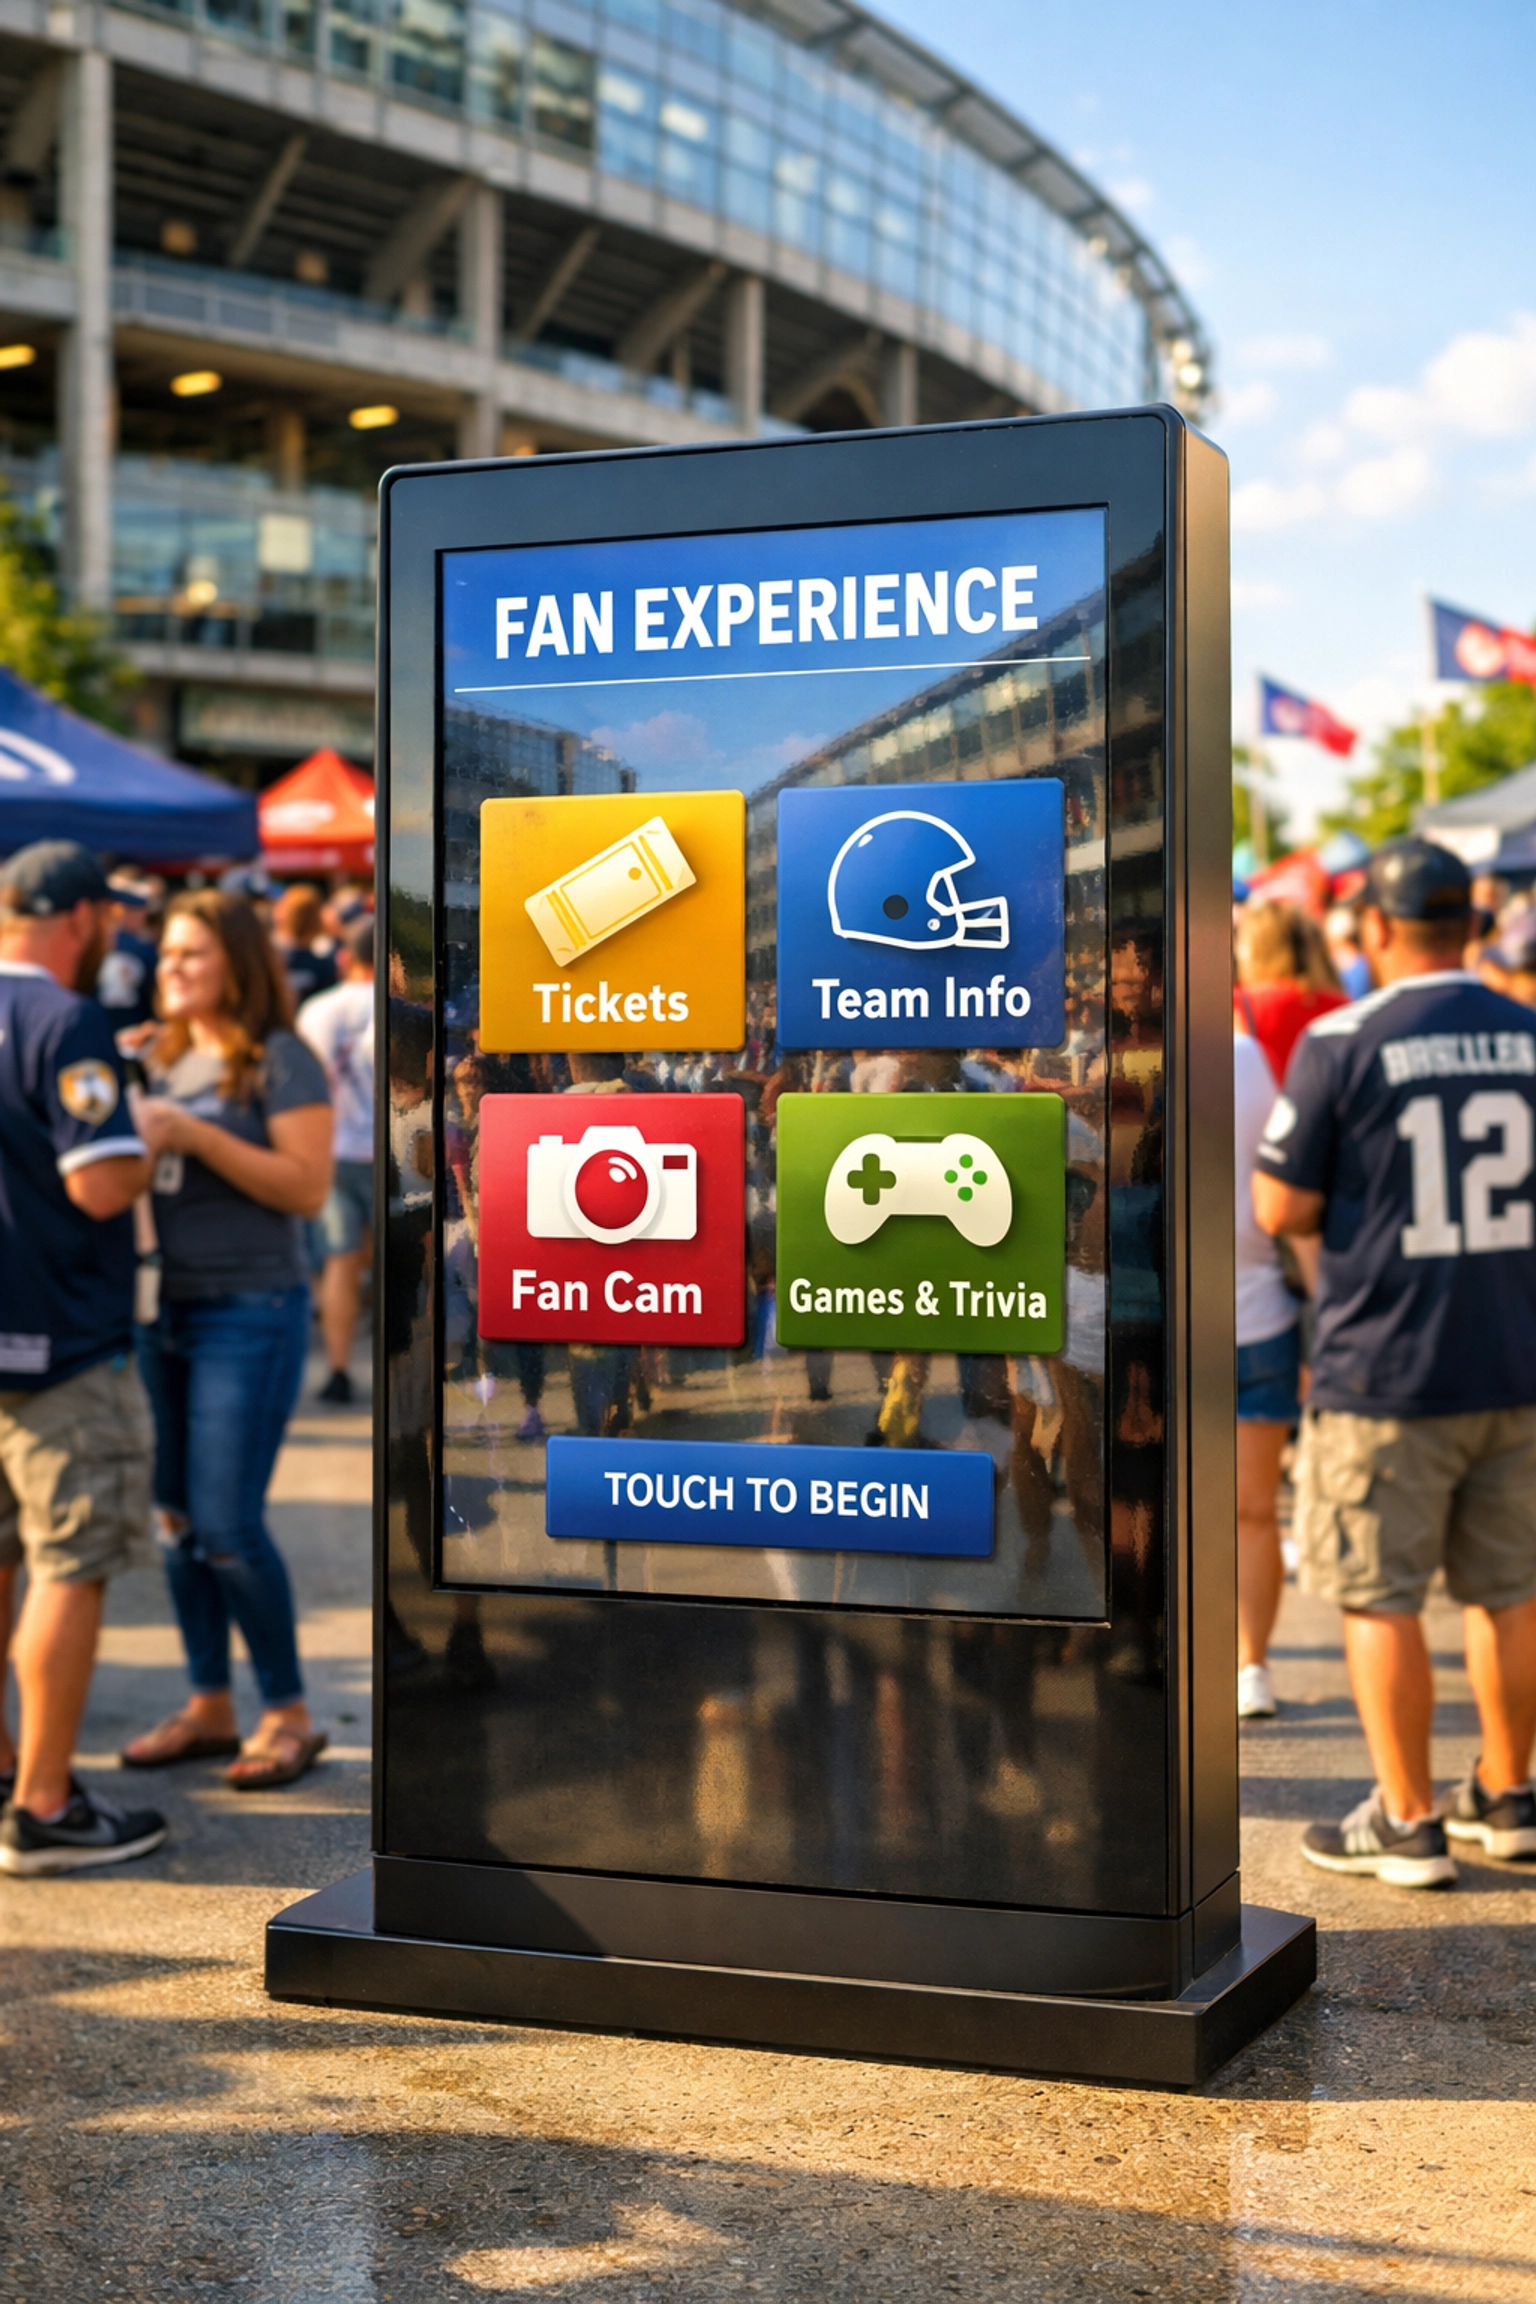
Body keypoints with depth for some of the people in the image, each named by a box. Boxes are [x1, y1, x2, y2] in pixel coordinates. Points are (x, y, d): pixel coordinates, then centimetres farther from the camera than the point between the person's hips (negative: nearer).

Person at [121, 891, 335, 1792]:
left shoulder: (281, 1060, -8)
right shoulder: (160, 1058, 12)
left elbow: (309, 1187, -17)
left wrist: (192, 1135, -21)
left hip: (250, 1314, -7)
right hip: (164, 1310, 7)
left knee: (226, 1525, -7)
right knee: (174, 1517, 9)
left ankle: (290, 1714, 9)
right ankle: (210, 1707, 21)